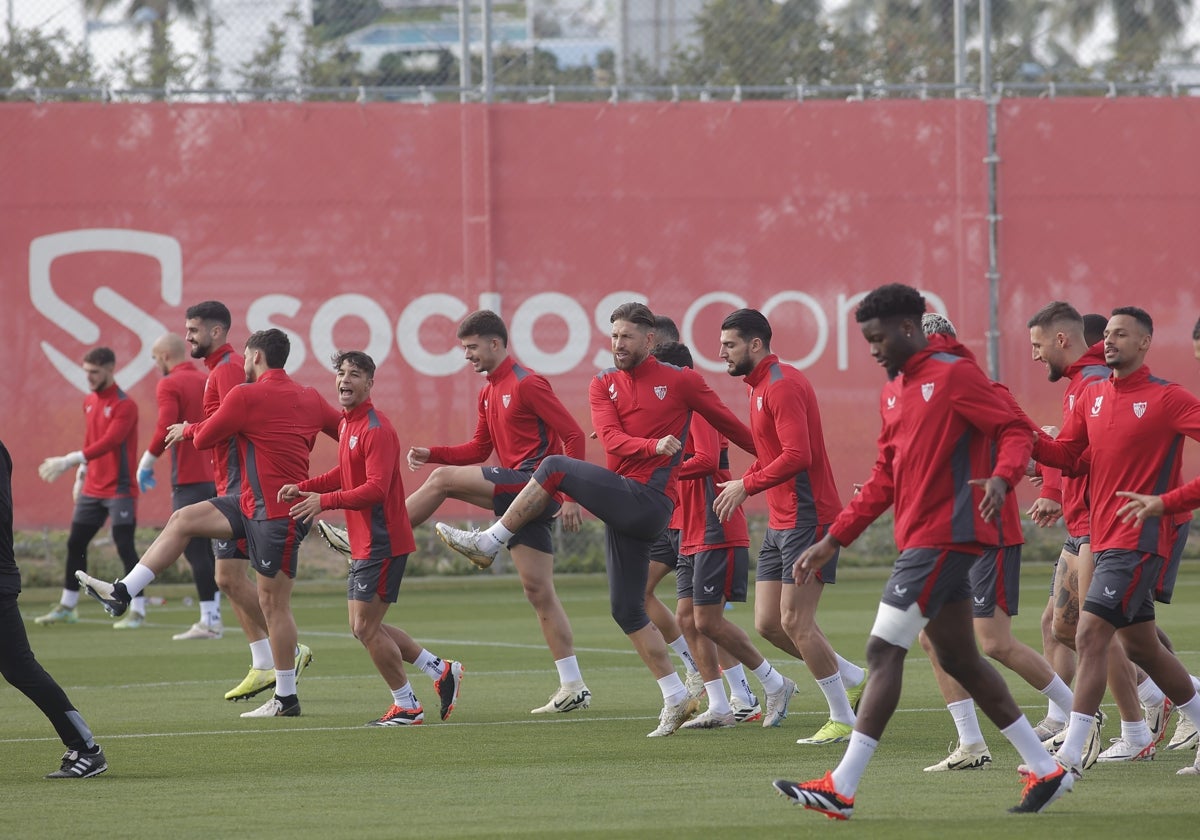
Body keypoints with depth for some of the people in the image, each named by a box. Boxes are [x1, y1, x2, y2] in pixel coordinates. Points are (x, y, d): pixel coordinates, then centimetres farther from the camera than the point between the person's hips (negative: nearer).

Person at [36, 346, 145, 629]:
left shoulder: (124, 405, -14)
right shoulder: (89, 402, 11)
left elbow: (108, 443, -26)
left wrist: (69, 461, -33)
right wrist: (81, 475, 15)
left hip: (119, 489, -8)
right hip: (92, 489, 8)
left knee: (124, 547, -9)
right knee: (75, 544, 9)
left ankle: (138, 611, -4)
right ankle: (67, 607, 20)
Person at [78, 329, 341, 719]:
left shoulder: (246, 396, -13)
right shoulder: (309, 398, 8)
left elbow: (203, 438, -4)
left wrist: (189, 429, 19)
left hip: (278, 513, -9)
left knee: (273, 602, -3)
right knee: (183, 519, 8)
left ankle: (286, 698, 1)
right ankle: (122, 592, 7)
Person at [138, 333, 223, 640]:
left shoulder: (169, 386, -8)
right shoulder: (207, 382, 13)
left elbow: (166, 427, -19)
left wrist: (146, 463, -9)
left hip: (189, 479, -7)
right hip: (214, 475, 7)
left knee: (195, 551, -6)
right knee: (207, 551, 13)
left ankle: (208, 621, -9)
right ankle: (214, 618, 13)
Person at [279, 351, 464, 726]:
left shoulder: (376, 429, -17)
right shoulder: (347, 424, 13)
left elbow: (376, 488, -25)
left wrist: (325, 501, -31)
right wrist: (303, 487, 13)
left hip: (381, 544, -10)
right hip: (364, 544, 10)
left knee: (366, 627, -5)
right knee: (364, 627, 13)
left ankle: (406, 707, 7)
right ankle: (441, 670, 22)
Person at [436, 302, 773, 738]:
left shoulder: (680, 381, 2)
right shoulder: (603, 385, 13)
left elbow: (727, 422, 13)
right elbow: (612, 440, -2)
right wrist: (653, 446, -22)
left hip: (649, 501, -7)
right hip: (623, 507, 7)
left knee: (555, 468, -19)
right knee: (627, 610, 7)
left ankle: (489, 541, -13)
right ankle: (675, 700, 12)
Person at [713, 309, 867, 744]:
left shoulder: (783, 385, -15)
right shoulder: (761, 385, 17)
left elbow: (797, 455, -25)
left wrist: (747, 485, -18)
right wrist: (742, 483, 9)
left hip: (807, 518, -10)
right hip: (780, 523, 10)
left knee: (794, 621, -9)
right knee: (768, 623, 7)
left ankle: (843, 719, 0)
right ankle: (855, 680, 19)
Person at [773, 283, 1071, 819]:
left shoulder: (954, 375, -9)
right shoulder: (895, 395, 19)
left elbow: (1015, 432, -13)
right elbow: (883, 482, 22)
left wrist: (1001, 478, -33)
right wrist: (832, 541, 18)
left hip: (943, 539, -10)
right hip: (921, 540, 10)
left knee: (884, 650, -12)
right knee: (959, 659, 12)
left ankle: (841, 789, -14)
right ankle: (1045, 770, 18)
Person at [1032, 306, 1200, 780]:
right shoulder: (1093, 397, 11)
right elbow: (1066, 453, 13)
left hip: (1140, 539, -8)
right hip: (1105, 537, 8)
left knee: (1090, 635, -15)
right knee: (1140, 647, 16)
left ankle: (1070, 754, -16)